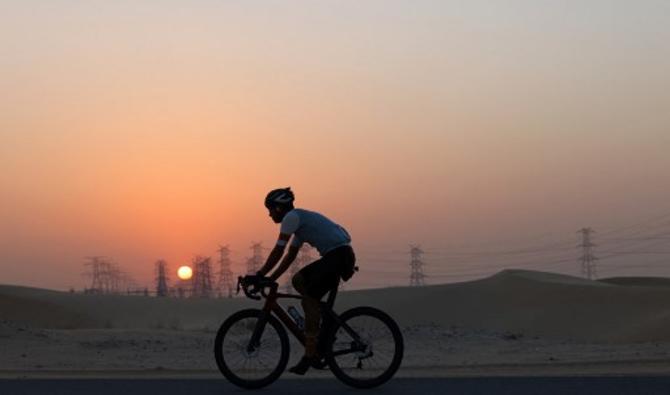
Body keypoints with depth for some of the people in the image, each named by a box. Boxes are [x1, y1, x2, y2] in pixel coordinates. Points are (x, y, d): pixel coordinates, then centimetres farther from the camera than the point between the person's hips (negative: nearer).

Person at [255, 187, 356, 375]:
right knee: (298, 280, 10)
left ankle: (310, 354, -8)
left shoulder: (291, 217, -6)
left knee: (309, 299, -9)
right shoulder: (298, 220, 23)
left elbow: (278, 251, -9)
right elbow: (290, 256, 24)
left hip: (339, 255, -9)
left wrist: (260, 275, -3)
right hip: (337, 256, 9)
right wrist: (270, 280, 20)